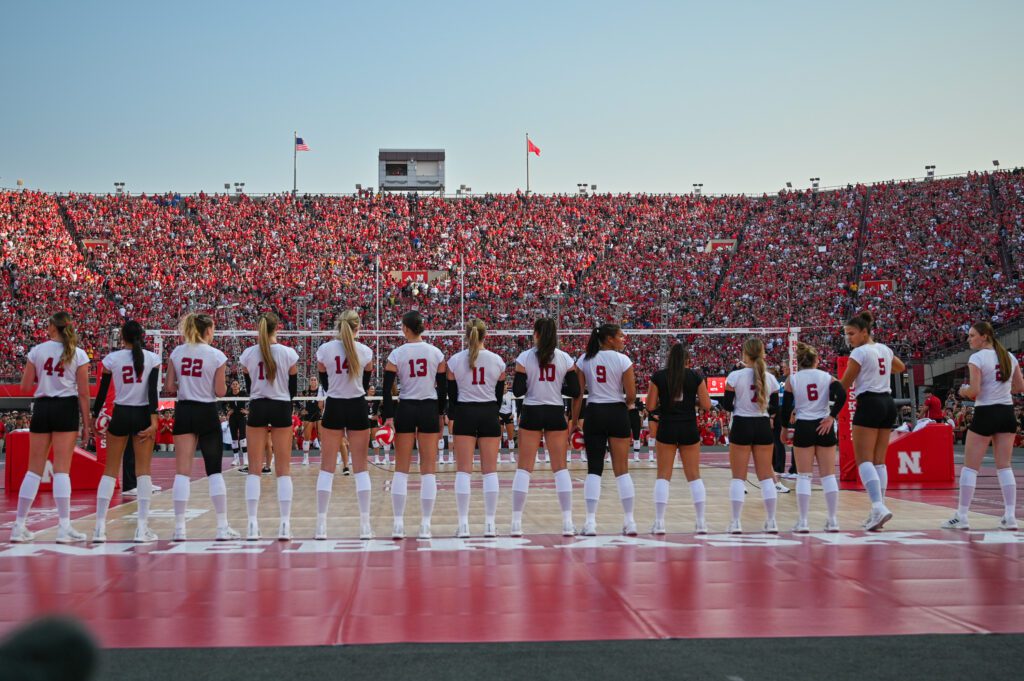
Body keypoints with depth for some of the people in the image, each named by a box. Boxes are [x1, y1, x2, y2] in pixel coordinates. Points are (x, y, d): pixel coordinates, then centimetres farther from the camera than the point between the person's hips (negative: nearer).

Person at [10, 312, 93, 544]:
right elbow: (83, 393, -3)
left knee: (34, 469, 8)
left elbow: (25, 386, 4)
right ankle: (64, 527, -5)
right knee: (62, 469, -3)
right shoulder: (78, 354, -2)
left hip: (42, 407, 2)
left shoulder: (37, 351, 2)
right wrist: (86, 422, 3)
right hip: (66, 408, -2)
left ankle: (19, 526, 10)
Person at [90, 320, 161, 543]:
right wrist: (153, 420, -12)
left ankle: (100, 527, 0)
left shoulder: (112, 359, -1)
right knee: (143, 470, 3)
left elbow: (102, 391, 2)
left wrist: (93, 418, 11)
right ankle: (142, 528, -2)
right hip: (143, 416, 0)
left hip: (120, 415, 0)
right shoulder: (152, 358, -1)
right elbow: (153, 390, -9)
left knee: (110, 470, 6)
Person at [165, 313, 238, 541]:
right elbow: (220, 392, -6)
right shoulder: (217, 356, -6)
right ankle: (222, 527, 5)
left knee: (182, 471, 2)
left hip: (184, 412, 2)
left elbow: (169, 387, 2)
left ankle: (179, 528, -1)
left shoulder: (177, 353, 2)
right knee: (214, 471, 5)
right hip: (207, 413, -2)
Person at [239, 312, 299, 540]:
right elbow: (293, 388, 3)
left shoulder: (248, 354, 0)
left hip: (257, 408, 1)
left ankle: (253, 524, -3)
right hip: (281, 409, -1)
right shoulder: (288, 353, -4)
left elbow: (248, 387, 8)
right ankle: (285, 524, -3)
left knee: (254, 468, 4)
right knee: (283, 469, 2)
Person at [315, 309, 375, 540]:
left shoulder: (324, 349, -4)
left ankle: (321, 525, 0)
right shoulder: (365, 351, -3)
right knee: (361, 467, 4)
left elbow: (324, 382, 8)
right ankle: (365, 525, 1)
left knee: (327, 467, 4)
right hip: (357, 409, 0)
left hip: (334, 408, 0)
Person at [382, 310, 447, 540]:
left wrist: (388, 416, -4)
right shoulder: (436, 353, 1)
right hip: (429, 410, 1)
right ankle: (425, 526, 0)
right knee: (429, 469, 3)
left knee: (401, 468, 5)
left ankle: (398, 524, 0)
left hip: (405, 410, 0)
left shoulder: (396, 354, -3)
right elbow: (443, 388, 4)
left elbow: (387, 388, -6)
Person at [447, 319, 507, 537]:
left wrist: (452, 418, 12)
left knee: (463, 470, 0)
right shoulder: (497, 361, 1)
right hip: (489, 414, 1)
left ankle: (463, 524, -5)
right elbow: (500, 394, 8)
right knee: (490, 470, 4)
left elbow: (451, 394, 2)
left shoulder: (455, 360, -2)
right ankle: (490, 523, 3)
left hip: (464, 414, -1)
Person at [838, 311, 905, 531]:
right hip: (888, 403, 8)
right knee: (879, 460, 9)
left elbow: (844, 385, -7)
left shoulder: (860, 352, -9)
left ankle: (879, 507, -26)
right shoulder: (884, 349, 13)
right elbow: (900, 367, 33)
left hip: (869, 404, -8)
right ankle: (879, 512, 8)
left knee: (864, 459, -10)